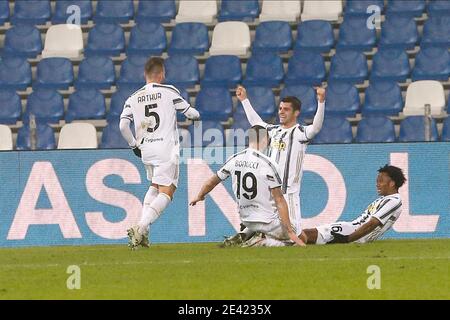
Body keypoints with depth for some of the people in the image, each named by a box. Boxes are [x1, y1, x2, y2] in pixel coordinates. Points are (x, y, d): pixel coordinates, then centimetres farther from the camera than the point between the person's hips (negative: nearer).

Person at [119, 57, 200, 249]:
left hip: (145, 150, 5)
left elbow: (123, 125, -2)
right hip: (166, 149, -5)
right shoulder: (169, 91, -2)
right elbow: (190, 112, 6)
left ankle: (142, 232, 10)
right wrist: (196, 115, 30)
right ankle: (141, 228, -24)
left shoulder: (134, 98, 7)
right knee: (166, 192, -6)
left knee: (154, 186, 24)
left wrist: (134, 145, 13)